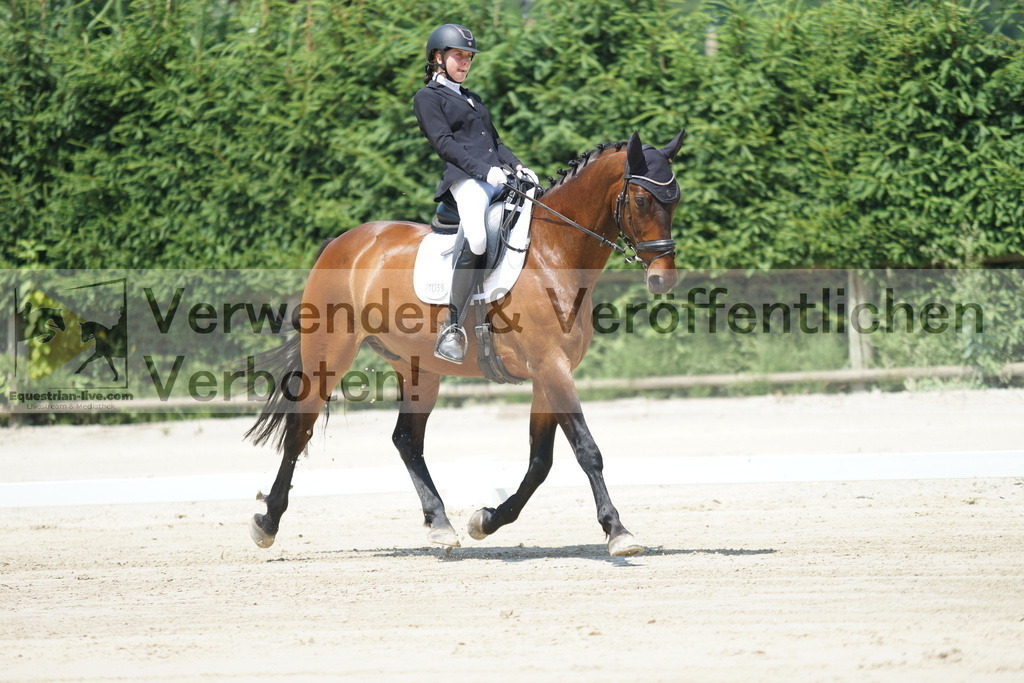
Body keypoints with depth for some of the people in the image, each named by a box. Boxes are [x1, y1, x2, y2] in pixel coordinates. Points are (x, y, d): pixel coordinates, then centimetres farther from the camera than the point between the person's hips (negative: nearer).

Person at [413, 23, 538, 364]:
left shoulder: (472, 99, 31)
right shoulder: (427, 97, 7)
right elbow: (444, 143, -6)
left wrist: (516, 165, 7)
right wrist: (484, 170, -18)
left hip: (497, 176, 9)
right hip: (465, 178, -9)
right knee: (476, 239, -33)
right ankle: (452, 326, -28)